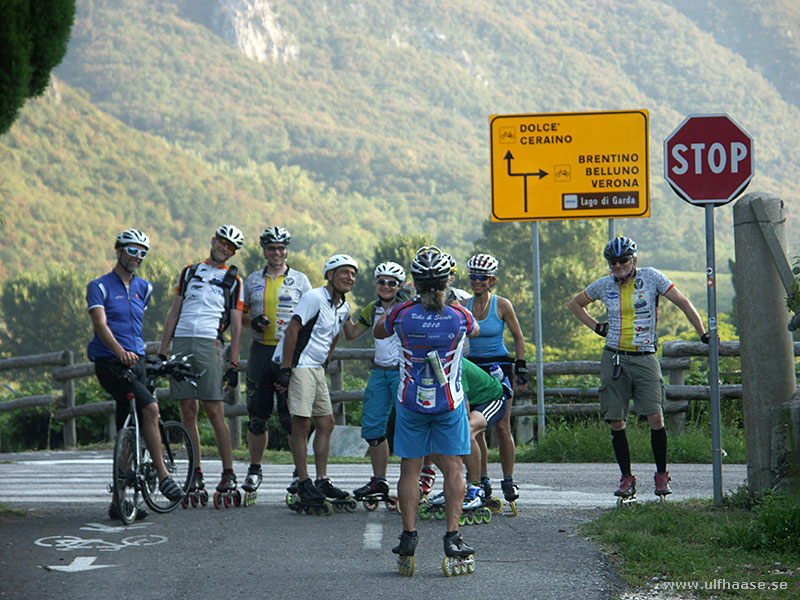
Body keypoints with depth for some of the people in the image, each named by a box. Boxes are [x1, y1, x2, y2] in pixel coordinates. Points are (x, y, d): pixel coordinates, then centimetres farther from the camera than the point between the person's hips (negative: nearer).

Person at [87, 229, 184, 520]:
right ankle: (163, 477, -19)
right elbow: (100, 323, -19)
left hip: (136, 362, 6)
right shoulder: (99, 286, -4)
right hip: (109, 363, -6)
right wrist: (119, 350, -34)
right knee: (150, 407, -26)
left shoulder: (144, 288, 15)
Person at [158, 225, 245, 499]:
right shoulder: (189, 271, 18)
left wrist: (234, 365, -1)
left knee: (214, 411, -9)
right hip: (180, 343, 3)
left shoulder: (233, 281, 10)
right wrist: (162, 352, 10)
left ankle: (228, 473, -4)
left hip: (209, 345, -3)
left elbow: (236, 326, 7)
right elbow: (174, 312, 17)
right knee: (188, 411, 2)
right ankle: (196, 473, 7)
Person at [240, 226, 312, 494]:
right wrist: (253, 321, -5)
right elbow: (240, 315, 16)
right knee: (257, 415, 4)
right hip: (261, 351, 3)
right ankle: (254, 469, 15)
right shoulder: (253, 280, 13)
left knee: (292, 416, -6)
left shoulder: (300, 280, 6)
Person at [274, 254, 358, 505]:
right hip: (299, 367, -9)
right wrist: (286, 370, -20)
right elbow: (292, 331, -18)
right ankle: (303, 483, -4)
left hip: (317, 369, 9)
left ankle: (322, 482, 14)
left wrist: (324, 363, 18)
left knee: (326, 424, 8)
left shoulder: (344, 308, 11)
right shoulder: (315, 298, -15)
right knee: (302, 425, -9)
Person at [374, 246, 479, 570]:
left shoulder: (402, 314, -12)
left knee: (410, 470, 8)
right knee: (453, 470, 6)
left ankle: (408, 535, 5)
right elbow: (475, 330, 15)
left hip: (410, 403, 0)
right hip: (449, 403, 0)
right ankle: (452, 536, 0)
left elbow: (378, 332, 10)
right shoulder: (460, 317, -11)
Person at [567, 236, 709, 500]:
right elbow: (574, 304, 22)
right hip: (614, 358, 3)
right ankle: (626, 478, 11)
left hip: (645, 357, -3)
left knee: (655, 418, -12)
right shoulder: (604, 285, 5)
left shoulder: (651, 277, -3)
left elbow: (683, 302, -3)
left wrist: (703, 334, -8)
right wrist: (596, 327, 10)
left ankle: (662, 475, 3)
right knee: (616, 421, 0)